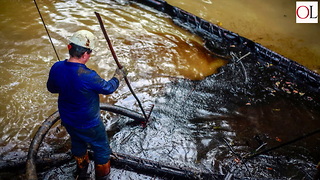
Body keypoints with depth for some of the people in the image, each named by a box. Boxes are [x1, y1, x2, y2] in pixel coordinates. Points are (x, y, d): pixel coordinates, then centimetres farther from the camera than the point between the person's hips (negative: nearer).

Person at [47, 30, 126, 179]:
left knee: (77, 144, 33)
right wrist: (118, 76, 1)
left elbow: (51, 88, 2)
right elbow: (108, 88, -17)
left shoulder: (56, 68, -17)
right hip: (88, 125, -7)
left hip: (67, 121, 7)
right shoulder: (88, 76, -36)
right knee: (102, 150, 19)